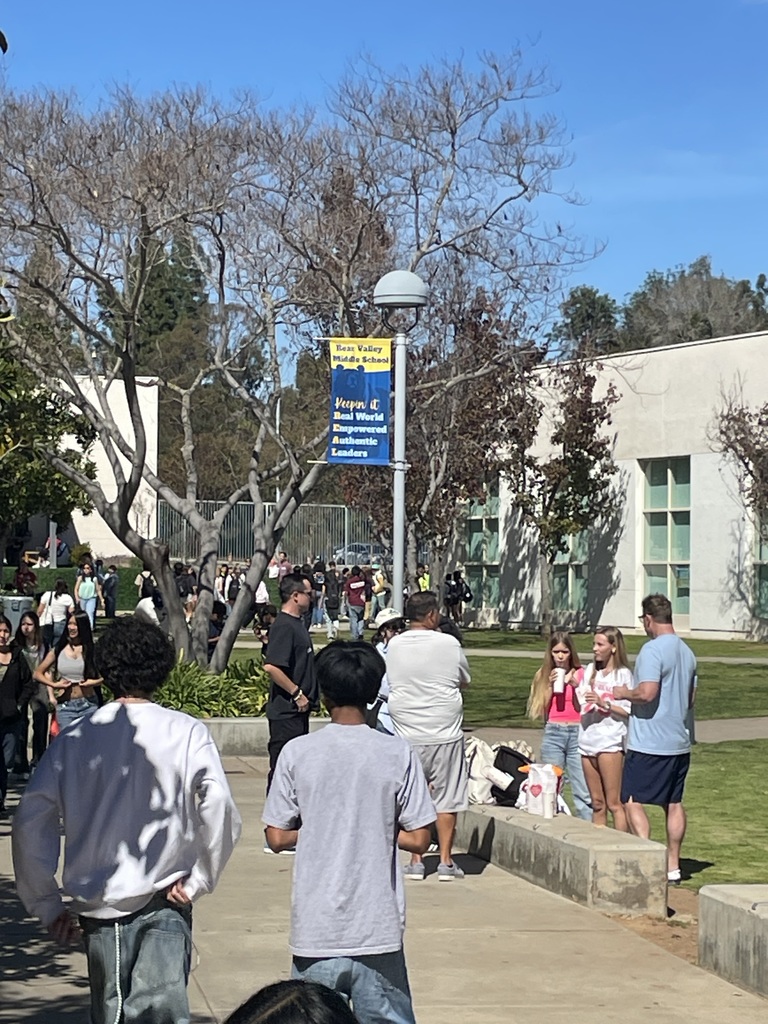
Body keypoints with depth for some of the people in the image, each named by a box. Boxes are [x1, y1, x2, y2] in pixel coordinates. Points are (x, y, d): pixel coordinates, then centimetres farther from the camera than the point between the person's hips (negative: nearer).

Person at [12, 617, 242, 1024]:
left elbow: (30, 821, 1)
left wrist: (47, 906, 7)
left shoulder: (75, 740, 5)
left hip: (99, 906, 3)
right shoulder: (187, 733, -2)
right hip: (164, 903, -2)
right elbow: (220, 809, -16)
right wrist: (199, 880, -5)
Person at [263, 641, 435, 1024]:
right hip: (378, 926, 0)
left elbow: (277, 837, -1)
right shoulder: (398, 754, -5)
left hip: (316, 929, 0)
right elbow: (417, 839, -4)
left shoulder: (297, 753, -5)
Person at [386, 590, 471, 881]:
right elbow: (465, 682, 5)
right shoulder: (449, 644, -8)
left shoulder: (394, 645, 0)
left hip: (407, 734, 2)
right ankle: (445, 861, 8)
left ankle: (416, 862, 12)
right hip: (445, 733, -2)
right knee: (446, 799, 6)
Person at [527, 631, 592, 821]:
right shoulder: (544, 675, 9)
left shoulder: (580, 674, 4)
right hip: (553, 733, 2)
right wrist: (550, 685, -6)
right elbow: (540, 710, 4)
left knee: (583, 791, -7)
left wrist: (575, 685, -11)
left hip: (576, 733, -2)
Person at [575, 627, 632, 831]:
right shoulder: (590, 671, 14)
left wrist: (604, 703, -20)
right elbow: (579, 705, 18)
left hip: (610, 743, -6)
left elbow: (628, 712, -10)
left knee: (614, 803, -7)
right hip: (587, 740, 6)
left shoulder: (623, 674, -4)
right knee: (597, 803, 10)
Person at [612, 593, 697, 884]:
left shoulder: (652, 650, -16)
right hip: (680, 741, 8)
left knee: (632, 801, -2)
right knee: (673, 803, 13)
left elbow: (647, 693, -25)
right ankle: (673, 866, 17)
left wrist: (624, 693, -8)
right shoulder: (686, 652, 11)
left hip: (649, 743, -8)